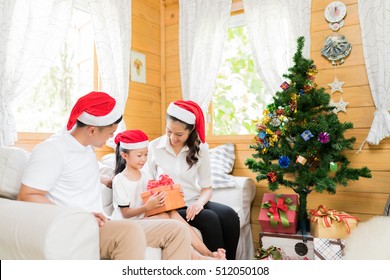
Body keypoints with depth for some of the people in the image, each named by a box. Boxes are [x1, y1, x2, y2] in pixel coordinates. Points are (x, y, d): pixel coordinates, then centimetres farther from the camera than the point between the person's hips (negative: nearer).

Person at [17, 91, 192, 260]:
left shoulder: (86, 147, 18)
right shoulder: (52, 150, -9)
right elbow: (27, 197, -17)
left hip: (100, 226, 9)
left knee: (177, 231, -6)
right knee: (130, 230, -40)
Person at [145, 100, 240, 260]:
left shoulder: (200, 148, 3)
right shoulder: (154, 147, -2)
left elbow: (206, 188, 4)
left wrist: (200, 202, -17)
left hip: (194, 203, 3)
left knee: (230, 215, -25)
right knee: (210, 219, -29)